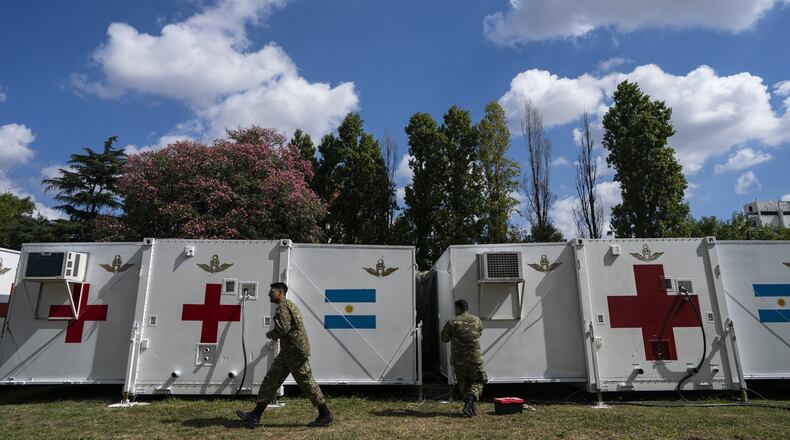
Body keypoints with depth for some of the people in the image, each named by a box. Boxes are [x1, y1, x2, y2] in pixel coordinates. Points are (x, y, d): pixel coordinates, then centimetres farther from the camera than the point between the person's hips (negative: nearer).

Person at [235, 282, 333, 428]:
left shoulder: (284, 306, -14)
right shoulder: (288, 305, 19)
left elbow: (282, 328, -25)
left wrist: (270, 334, -7)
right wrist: (274, 335, 12)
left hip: (296, 351, -11)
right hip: (288, 351, 11)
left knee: (306, 382, -2)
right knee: (271, 379, 9)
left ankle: (325, 415, 9)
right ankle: (255, 416, 14)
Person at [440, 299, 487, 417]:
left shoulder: (452, 323, -7)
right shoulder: (477, 320, 2)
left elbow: (444, 339, 0)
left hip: (458, 359, 0)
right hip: (474, 358, 0)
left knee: (464, 384, 15)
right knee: (478, 381, 13)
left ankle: (472, 409, 14)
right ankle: (470, 402, -8)